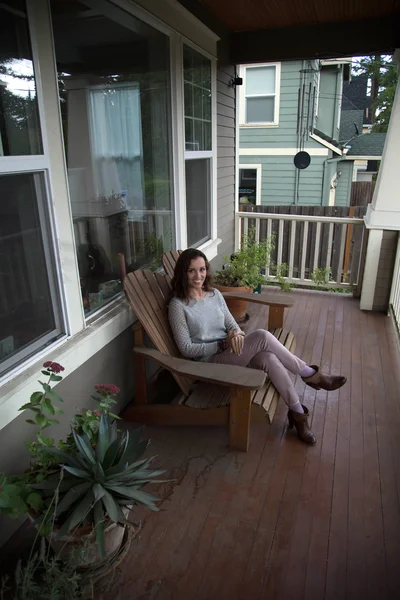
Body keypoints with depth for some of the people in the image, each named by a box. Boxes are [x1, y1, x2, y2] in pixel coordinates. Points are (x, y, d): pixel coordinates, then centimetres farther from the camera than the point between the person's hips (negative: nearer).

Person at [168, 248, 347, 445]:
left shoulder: (214, 294, 9)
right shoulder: (178, 305, -10)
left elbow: (231, 323, 10)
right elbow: (186, 349, -11)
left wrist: (237, 334, -16)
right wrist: (222, 343, -17)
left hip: (229, 352, 6)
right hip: (210, 362, -6)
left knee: (267, 358, -30)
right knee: (261, 336, -28)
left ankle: (297, 412, -15)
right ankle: (310, 375, -13)